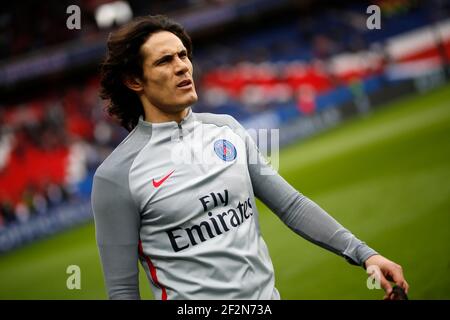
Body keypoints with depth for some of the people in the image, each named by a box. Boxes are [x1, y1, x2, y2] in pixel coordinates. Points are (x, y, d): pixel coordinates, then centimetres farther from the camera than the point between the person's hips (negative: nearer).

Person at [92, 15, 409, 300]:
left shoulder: (227, 128, 5)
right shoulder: (117, 176, -11)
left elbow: (291, 205, 8)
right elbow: (122, 289, -9)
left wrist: (363, 253, 1)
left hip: (267, 293, 5)